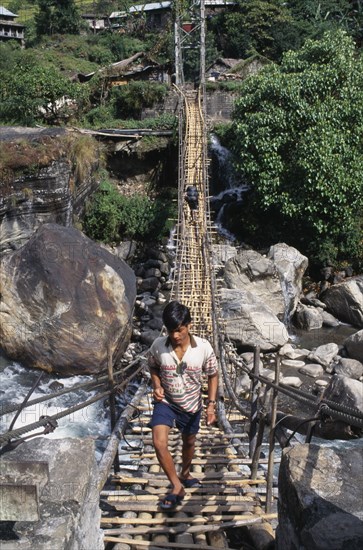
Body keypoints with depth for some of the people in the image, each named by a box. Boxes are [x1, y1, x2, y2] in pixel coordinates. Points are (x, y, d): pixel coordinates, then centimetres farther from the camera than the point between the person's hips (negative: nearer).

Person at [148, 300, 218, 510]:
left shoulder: (204, 347, -21)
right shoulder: (158, 345, -19)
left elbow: (213, 375, -5)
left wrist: (211, 404, -11)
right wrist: (156, 385, -15)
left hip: (191, 404, 1)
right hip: (165, 402, -1)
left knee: (189, 442, 21)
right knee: (159, 443, -18)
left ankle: (185, 474, 51)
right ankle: (177, 487, 3)